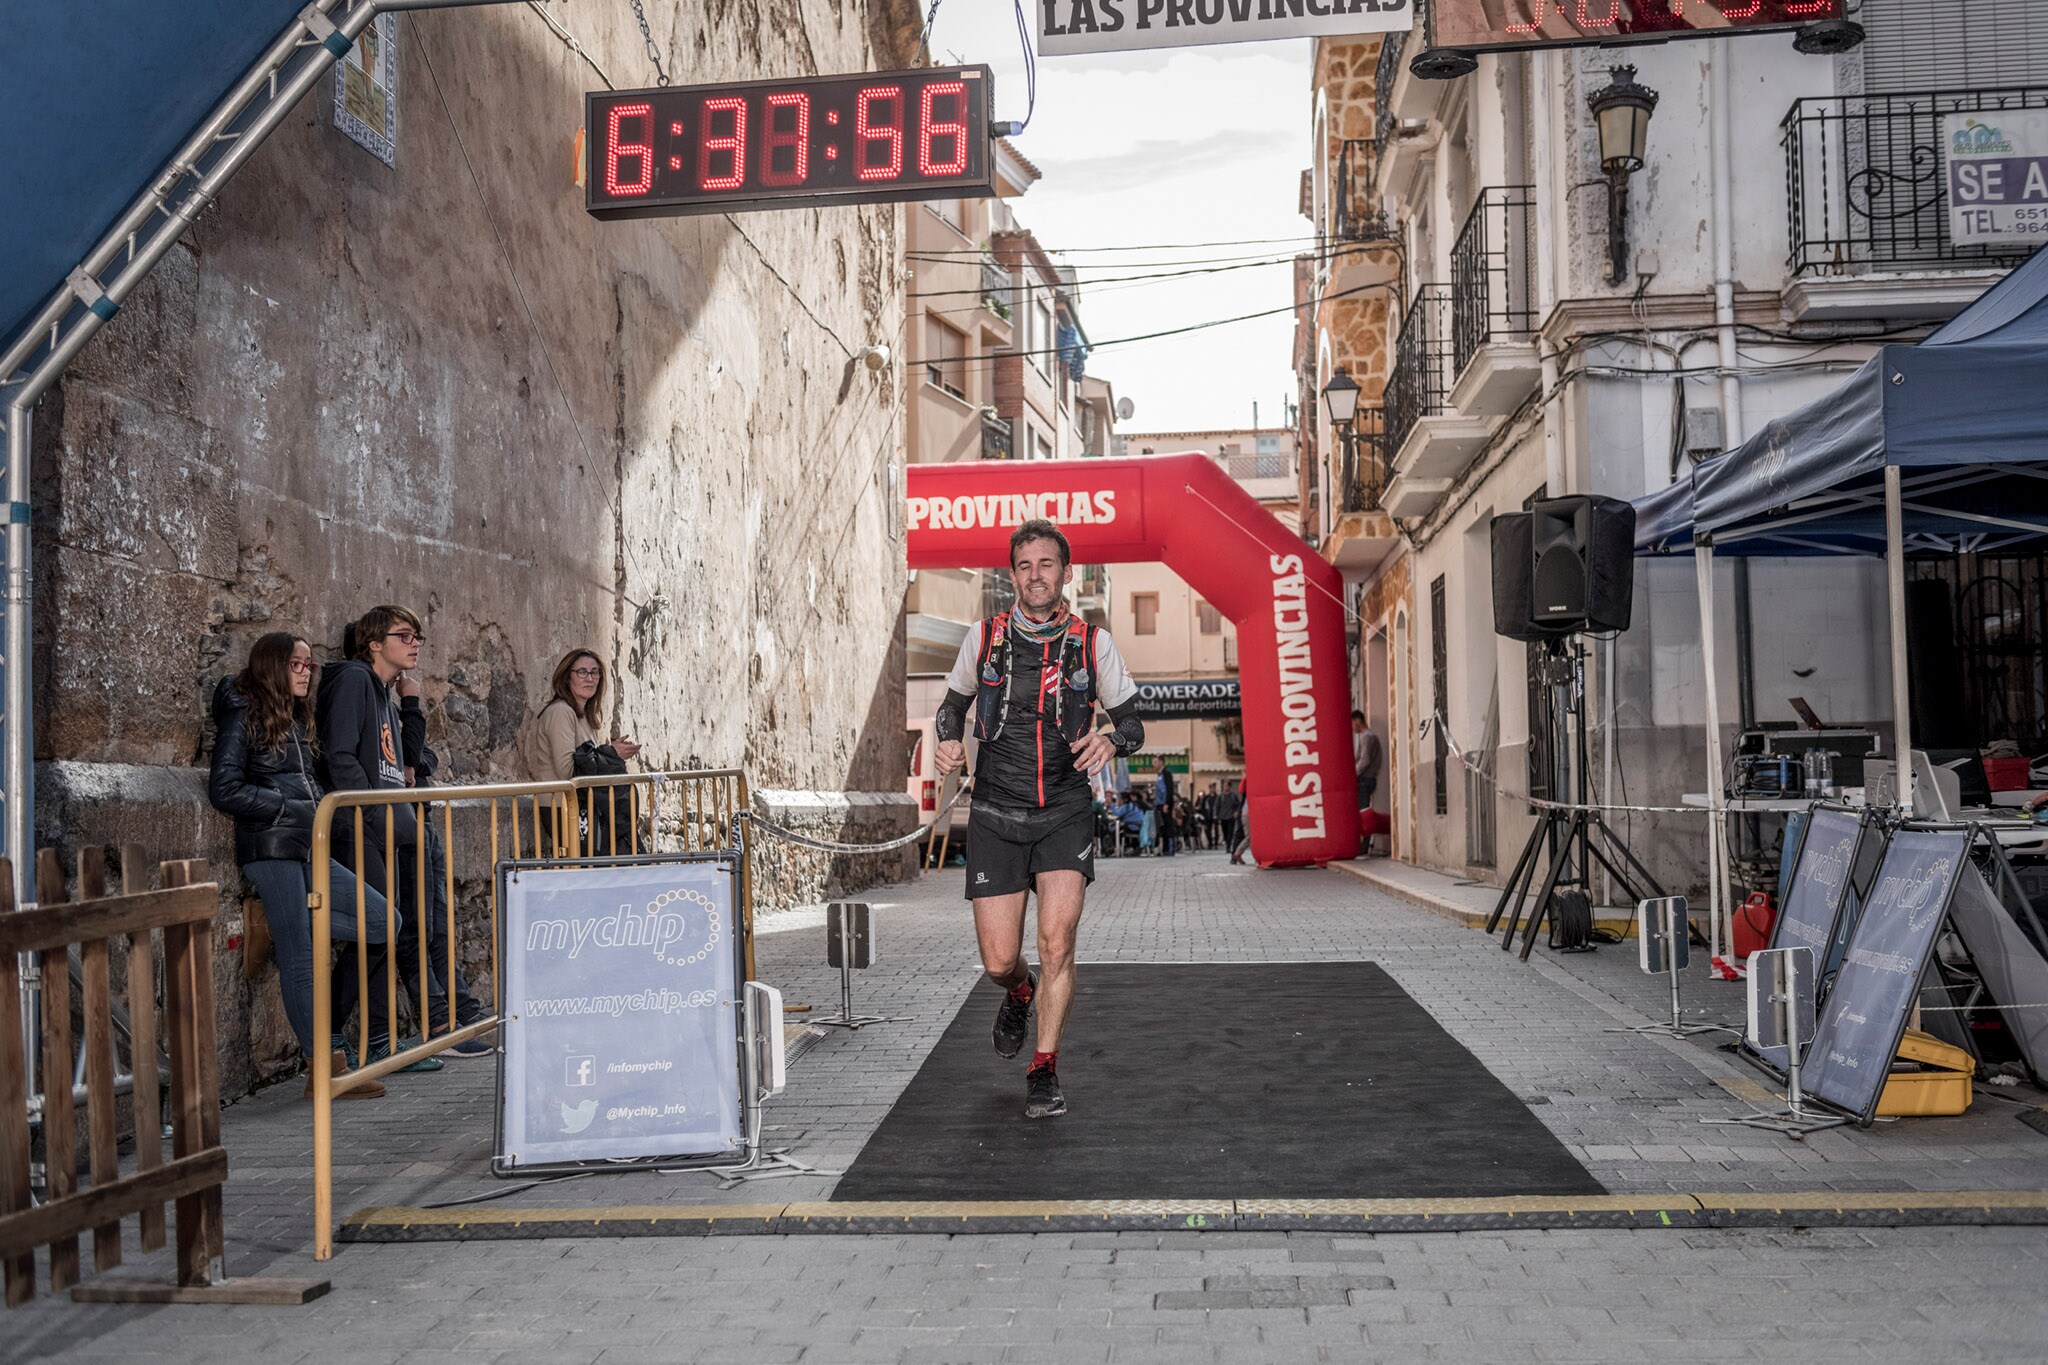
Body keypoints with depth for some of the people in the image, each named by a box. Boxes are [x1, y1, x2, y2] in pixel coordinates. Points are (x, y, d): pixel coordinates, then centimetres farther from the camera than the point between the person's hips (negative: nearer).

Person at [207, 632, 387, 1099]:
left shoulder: (295, 719, 19)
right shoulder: (243, 715, -4)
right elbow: (225, 791, -11)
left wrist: (319, 807, 6)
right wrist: (292, 809, -12)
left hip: (306, 848, 8)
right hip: (269, 847, -8)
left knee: (383, 920, 1)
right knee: (299, 959, -6)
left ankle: (287, 921, 8)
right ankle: (325, 1068, -2)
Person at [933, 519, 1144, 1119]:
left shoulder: (1093, 644, 0)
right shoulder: (984, 638, 2)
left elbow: (1132, 721, 6)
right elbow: (953, 703, 16)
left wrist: (1110, 740, -17)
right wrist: (948, 741, -6)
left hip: (1064, 813, -1)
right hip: (995, 813, 1)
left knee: (1056, 942, -16)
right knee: (998, 962, 0)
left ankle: (1044, 1071, 3)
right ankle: (1020, 994, 38)